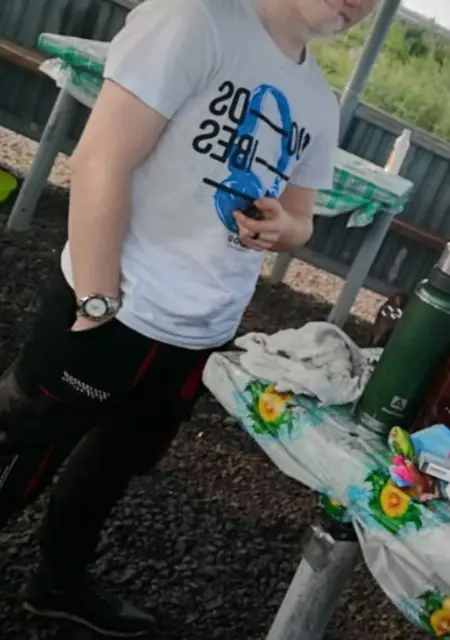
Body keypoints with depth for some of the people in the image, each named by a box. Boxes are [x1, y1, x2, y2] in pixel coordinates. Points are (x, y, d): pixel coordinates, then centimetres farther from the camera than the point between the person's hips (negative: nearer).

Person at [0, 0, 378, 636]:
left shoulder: (320, 104, 7)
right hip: (114, 314, -7)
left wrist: (283, 230, -5)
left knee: (118, 466, 24)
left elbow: (299, 216, 19)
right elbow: (101, 163, -20)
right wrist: (100, 306, -20)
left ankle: (61, 582, 48)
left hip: (200, 338, 8)